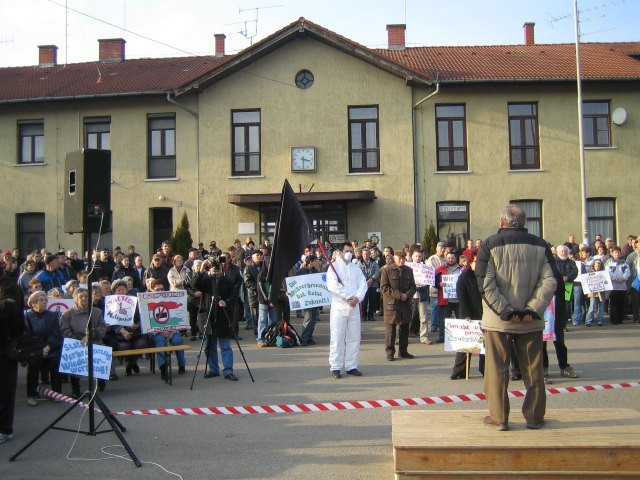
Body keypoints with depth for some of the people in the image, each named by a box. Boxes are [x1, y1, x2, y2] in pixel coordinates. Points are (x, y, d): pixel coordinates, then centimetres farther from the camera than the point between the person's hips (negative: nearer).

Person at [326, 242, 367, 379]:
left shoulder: (356, 268, 16)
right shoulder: (334, 267, 1)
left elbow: (363, 284, 5)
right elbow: (333, 285, -14)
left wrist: (357, 298, -13)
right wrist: (348, 296, -15)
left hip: (354, 306, 5)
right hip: (339, 306, -5)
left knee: (354, 338, 6)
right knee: (337, 338, -5)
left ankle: (351, 366, 14)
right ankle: (335, 367, 0)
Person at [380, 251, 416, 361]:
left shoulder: (409, 270, 11)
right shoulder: (387, 270, -4)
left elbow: (413, 286, 12)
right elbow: (384, 287, -10)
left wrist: (407, 295, -10)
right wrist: (398, 295, -16)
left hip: (406, 304, 5)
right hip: (391, 304, -5)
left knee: (404, 328, 10)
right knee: (390, 329, -1)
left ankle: (403, 351, 21)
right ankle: (390, 352, 7)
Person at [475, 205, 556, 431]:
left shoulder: (490, 245, -4)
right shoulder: (540, 245, 3)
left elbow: (485, 284, -12)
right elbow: (549, 281, -4)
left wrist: (505, 311, -11)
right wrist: (533, 309, -8)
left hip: (498, 320, -2)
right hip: (532, 320, 2)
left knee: (497, 369, 6)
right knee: (533, 369, 11)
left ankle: (499, 417, 10)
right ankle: (535, 417, 19)